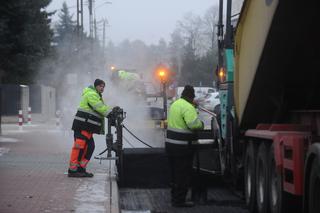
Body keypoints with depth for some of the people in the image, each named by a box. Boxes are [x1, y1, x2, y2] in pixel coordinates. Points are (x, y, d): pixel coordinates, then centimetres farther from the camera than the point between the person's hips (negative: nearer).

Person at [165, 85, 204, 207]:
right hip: (182, 146, -9)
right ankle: (179, 201, 5)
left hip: (170, 142, 9)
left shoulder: (175, 104, 11)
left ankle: (175, 198, 27)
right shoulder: (188, 107, -19)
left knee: (175, 173, 19)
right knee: (183, 174, 1)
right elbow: (193, 124, -29)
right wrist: (201, 124, -9)